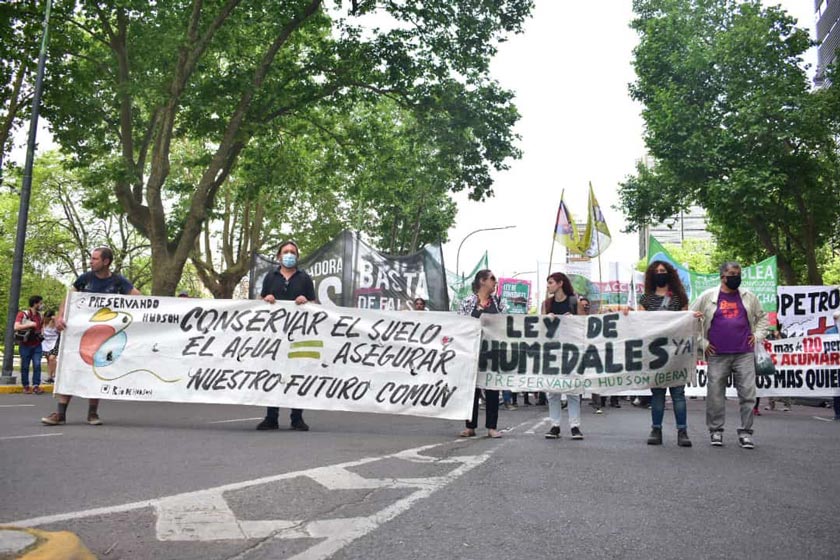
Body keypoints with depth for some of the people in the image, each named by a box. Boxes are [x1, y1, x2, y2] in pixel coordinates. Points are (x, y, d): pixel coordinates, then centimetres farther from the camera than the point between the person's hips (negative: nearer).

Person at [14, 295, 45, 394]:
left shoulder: (40, 316, 9)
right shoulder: (22, 314, -7)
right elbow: (16, 327, -19)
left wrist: (41, 333, 6)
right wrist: (29, 324, -22)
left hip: (37, 345, 4)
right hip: (25, 345, -4)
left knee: (37, 365, -6)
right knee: (25, 366, 3)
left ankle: (36, 385, -4)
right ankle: (26, 386, 13)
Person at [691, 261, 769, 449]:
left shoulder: (748, 296, 10)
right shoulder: (708, 297, 2)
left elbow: (762, 317, 23)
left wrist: (757, 336, 9)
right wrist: (702, 343, 2)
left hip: (745, 354, 2)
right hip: (717, 355, -2)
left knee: (748, 393, -1)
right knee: (715, 394, 1)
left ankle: (745, 432, 9)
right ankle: (716, 431, 14)